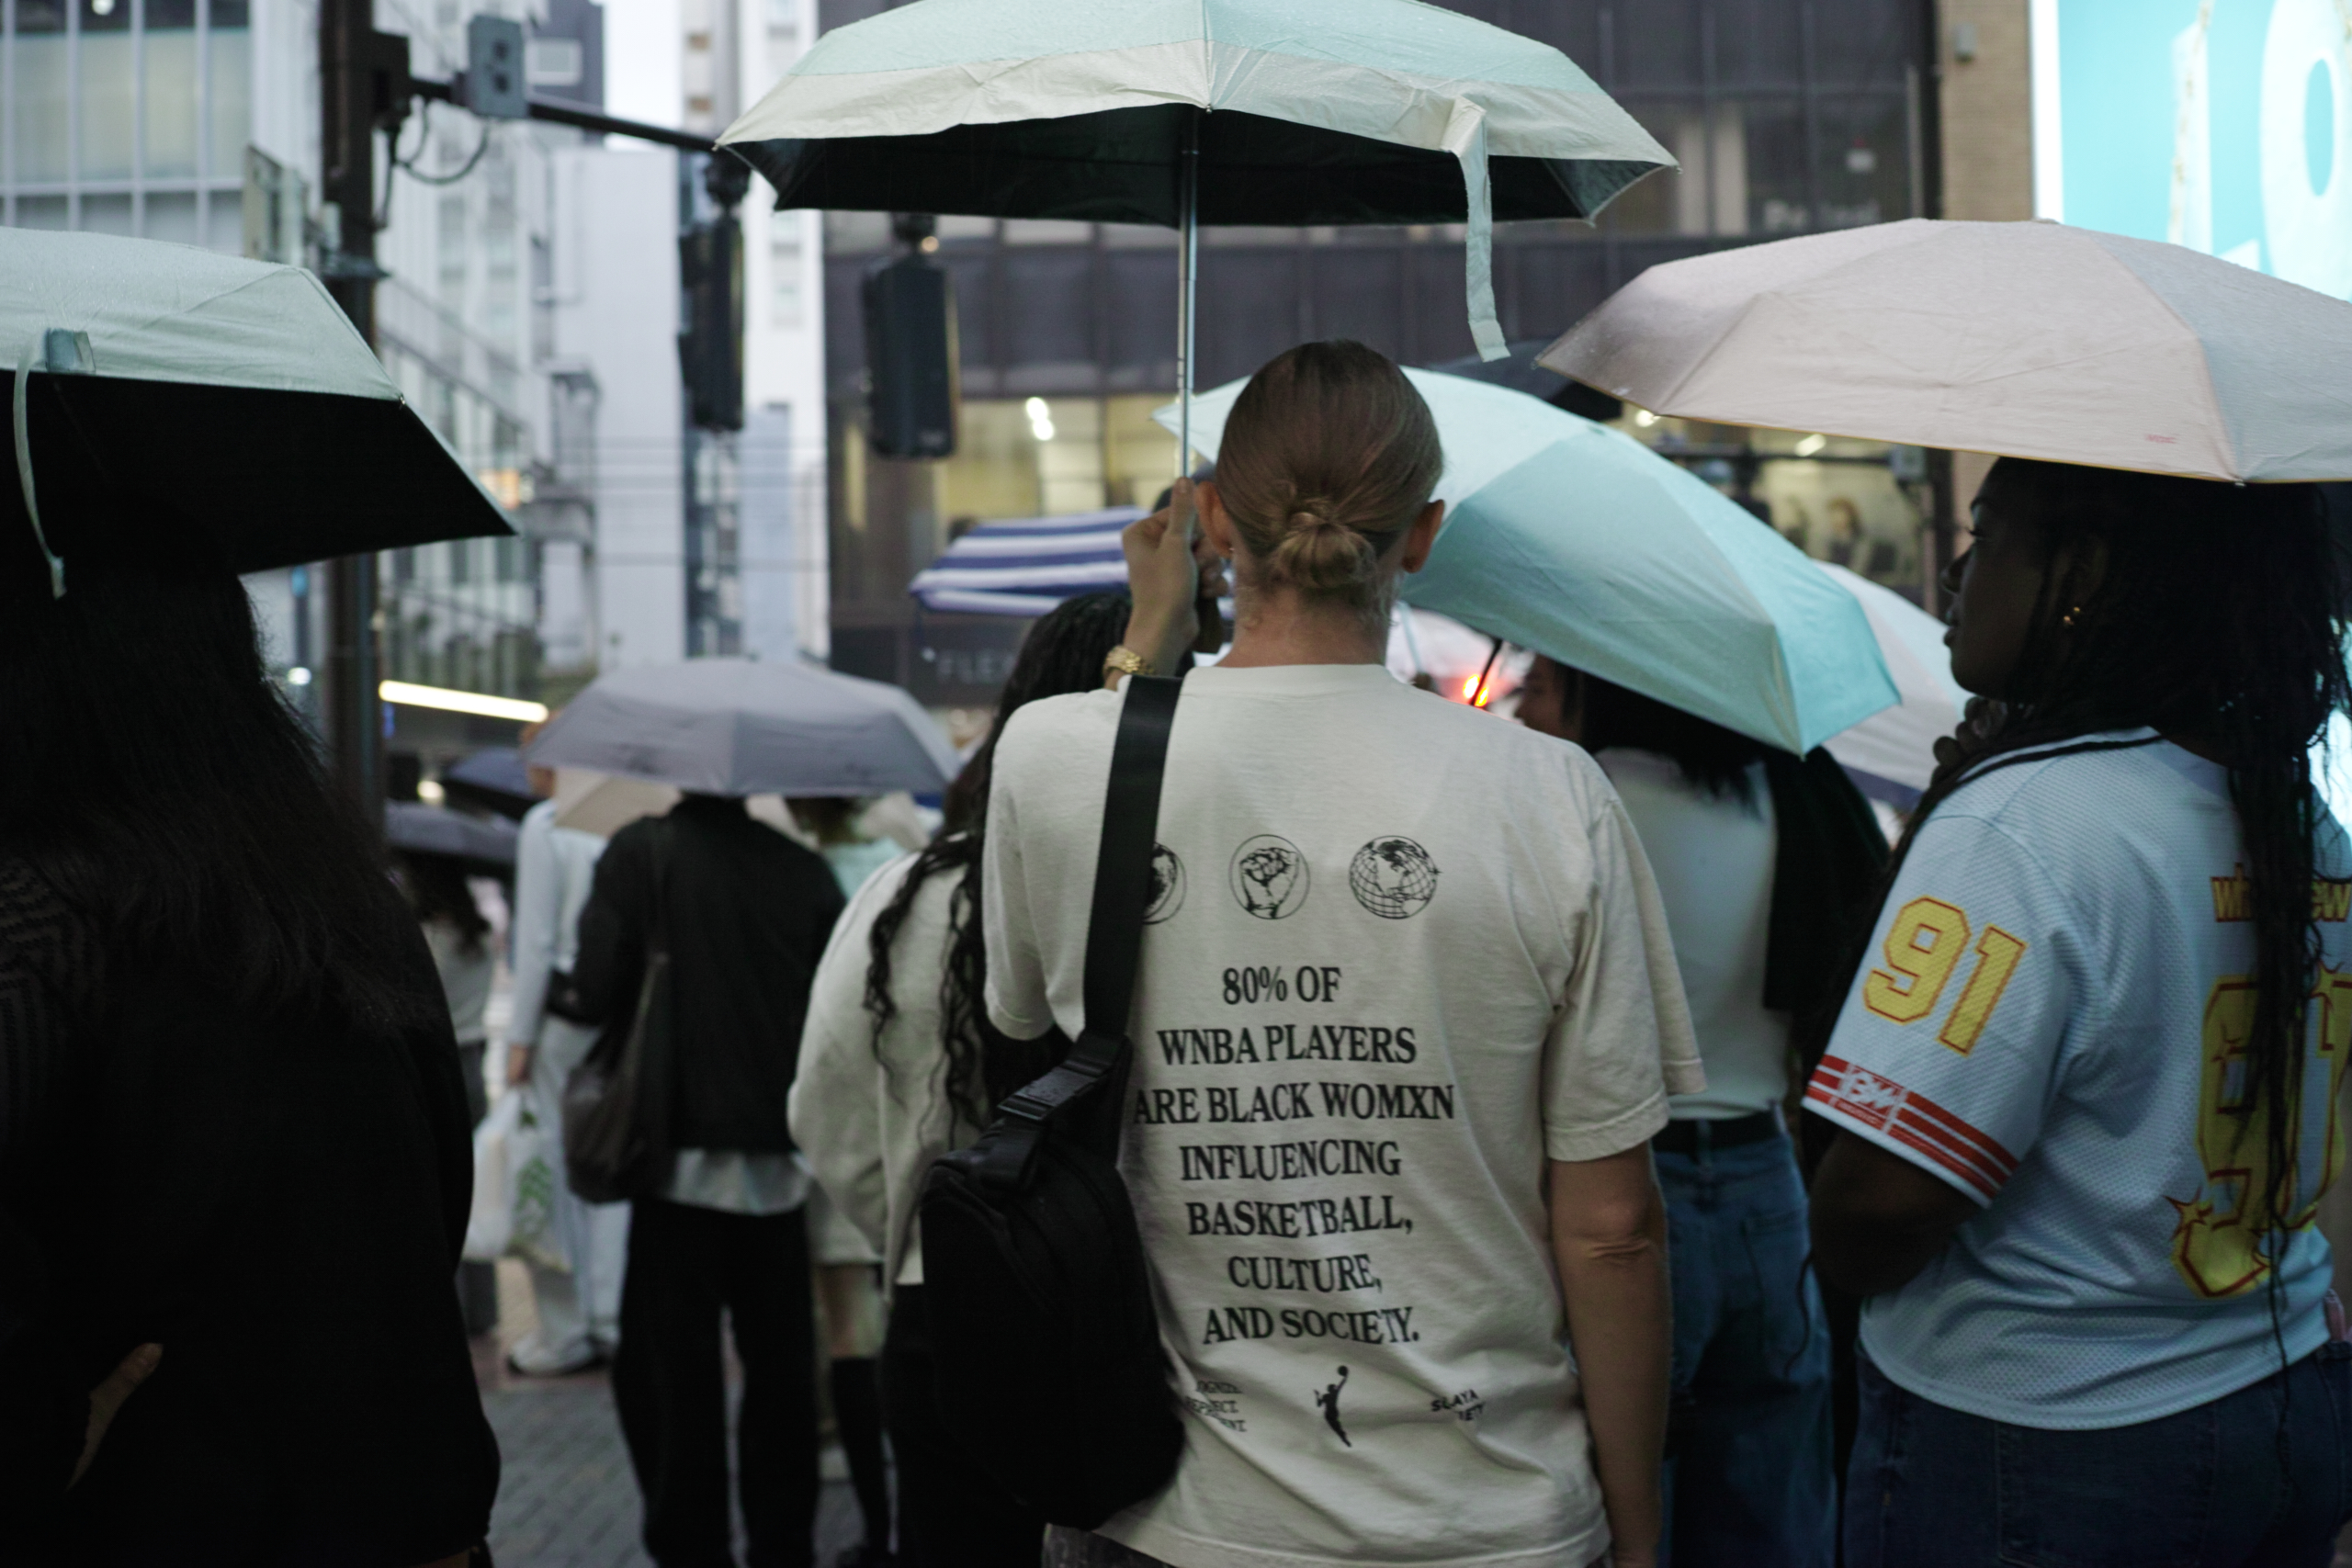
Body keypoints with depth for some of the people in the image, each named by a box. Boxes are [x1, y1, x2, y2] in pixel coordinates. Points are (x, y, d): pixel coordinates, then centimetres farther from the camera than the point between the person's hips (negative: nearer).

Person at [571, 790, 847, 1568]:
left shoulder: (640, 852, -7)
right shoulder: (805, 870, 2)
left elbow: (599, 990, -11)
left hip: (683, 1150, -3)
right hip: (779, 1155, 3)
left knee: (670, 1368, 4)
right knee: (781, 1364, 12)